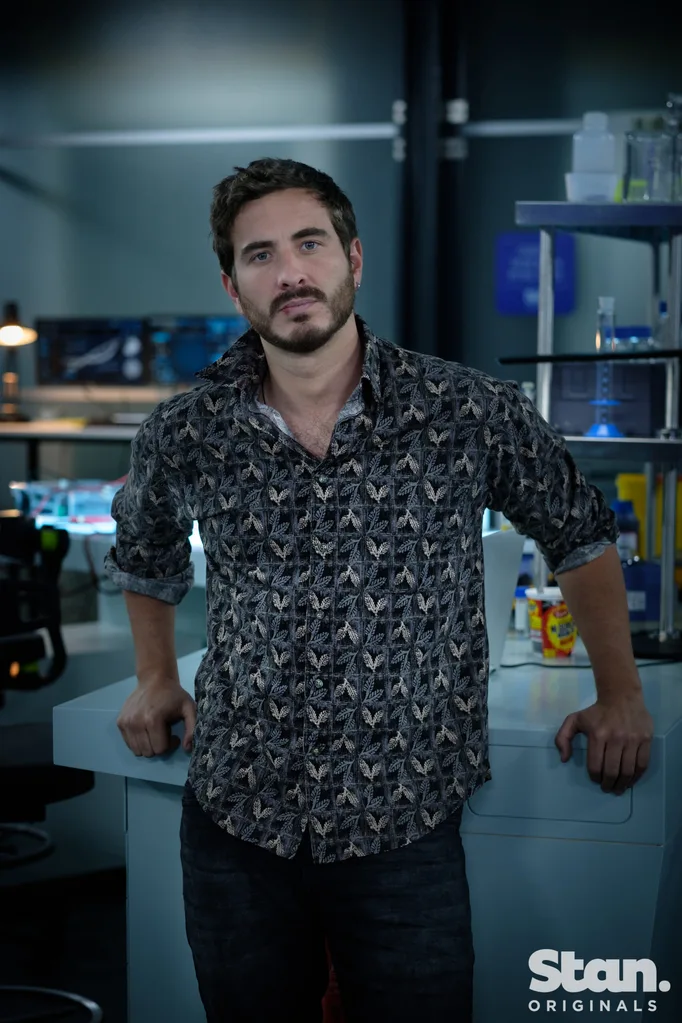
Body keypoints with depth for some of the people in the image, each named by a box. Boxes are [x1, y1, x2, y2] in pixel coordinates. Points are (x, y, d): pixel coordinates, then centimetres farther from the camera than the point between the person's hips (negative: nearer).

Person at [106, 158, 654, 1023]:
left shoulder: (469, 415, -6)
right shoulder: (185, 436, 0)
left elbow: (580, 537, 8)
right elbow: (144, 558, 23)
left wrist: (620, 694, 7)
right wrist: (157, 679, 17)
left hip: (405, 830, -2)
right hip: (235, 823, 2)